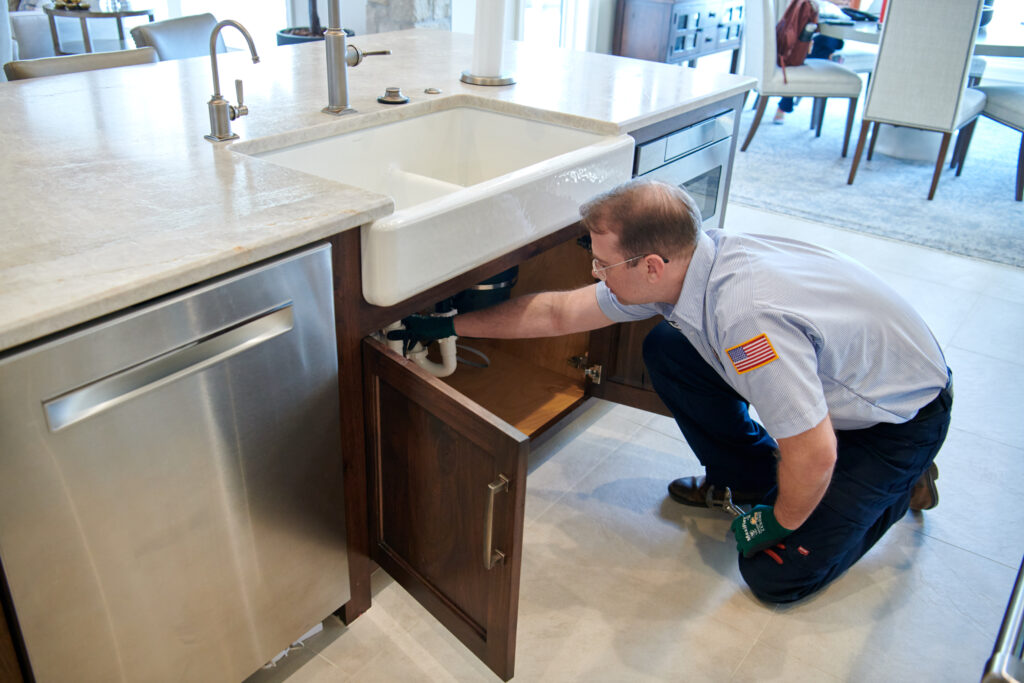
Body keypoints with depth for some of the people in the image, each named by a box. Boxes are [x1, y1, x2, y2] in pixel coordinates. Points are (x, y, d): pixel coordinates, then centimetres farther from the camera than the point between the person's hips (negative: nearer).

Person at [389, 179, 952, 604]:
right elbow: (558, 313, -5)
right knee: (667, 349, -4)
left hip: (903, 412, -7)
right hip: (829, 378, 7)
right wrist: (449, 325, -1)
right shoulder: (678, 265, -14)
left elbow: (814, 455, -34)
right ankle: (747, 478, 13)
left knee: (778, 576, -8)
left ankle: (899, 485, 13)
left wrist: (779, 524, -14)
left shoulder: (745, 316, -41)